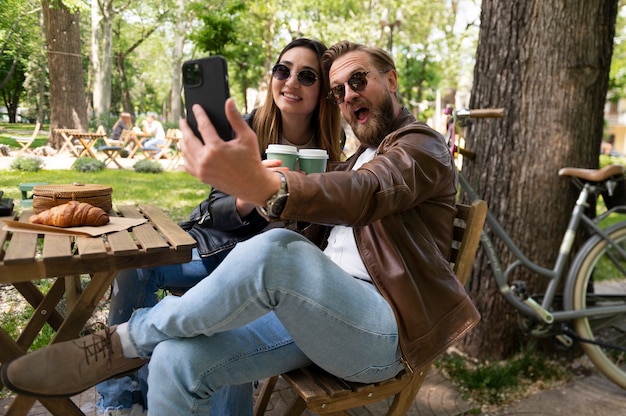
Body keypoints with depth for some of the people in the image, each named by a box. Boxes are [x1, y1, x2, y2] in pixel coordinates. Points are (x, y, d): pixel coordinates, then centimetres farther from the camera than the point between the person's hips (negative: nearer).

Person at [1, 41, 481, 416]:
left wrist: (266, 186, -46)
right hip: (316, 311, 7)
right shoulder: (359, 158, 27)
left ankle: (129, 339, -13)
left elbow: (367, 195, -26)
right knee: (177, 362, -14)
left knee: (274, 250, -36)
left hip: (382, 332, -7)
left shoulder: (422, 146, 0)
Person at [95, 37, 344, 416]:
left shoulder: (332, 150, -6)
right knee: (132, 264, -14)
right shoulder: (248, 128, -3)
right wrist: (243, 203, -24)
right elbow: (216, 208, -1)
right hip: (221, 239, 4)